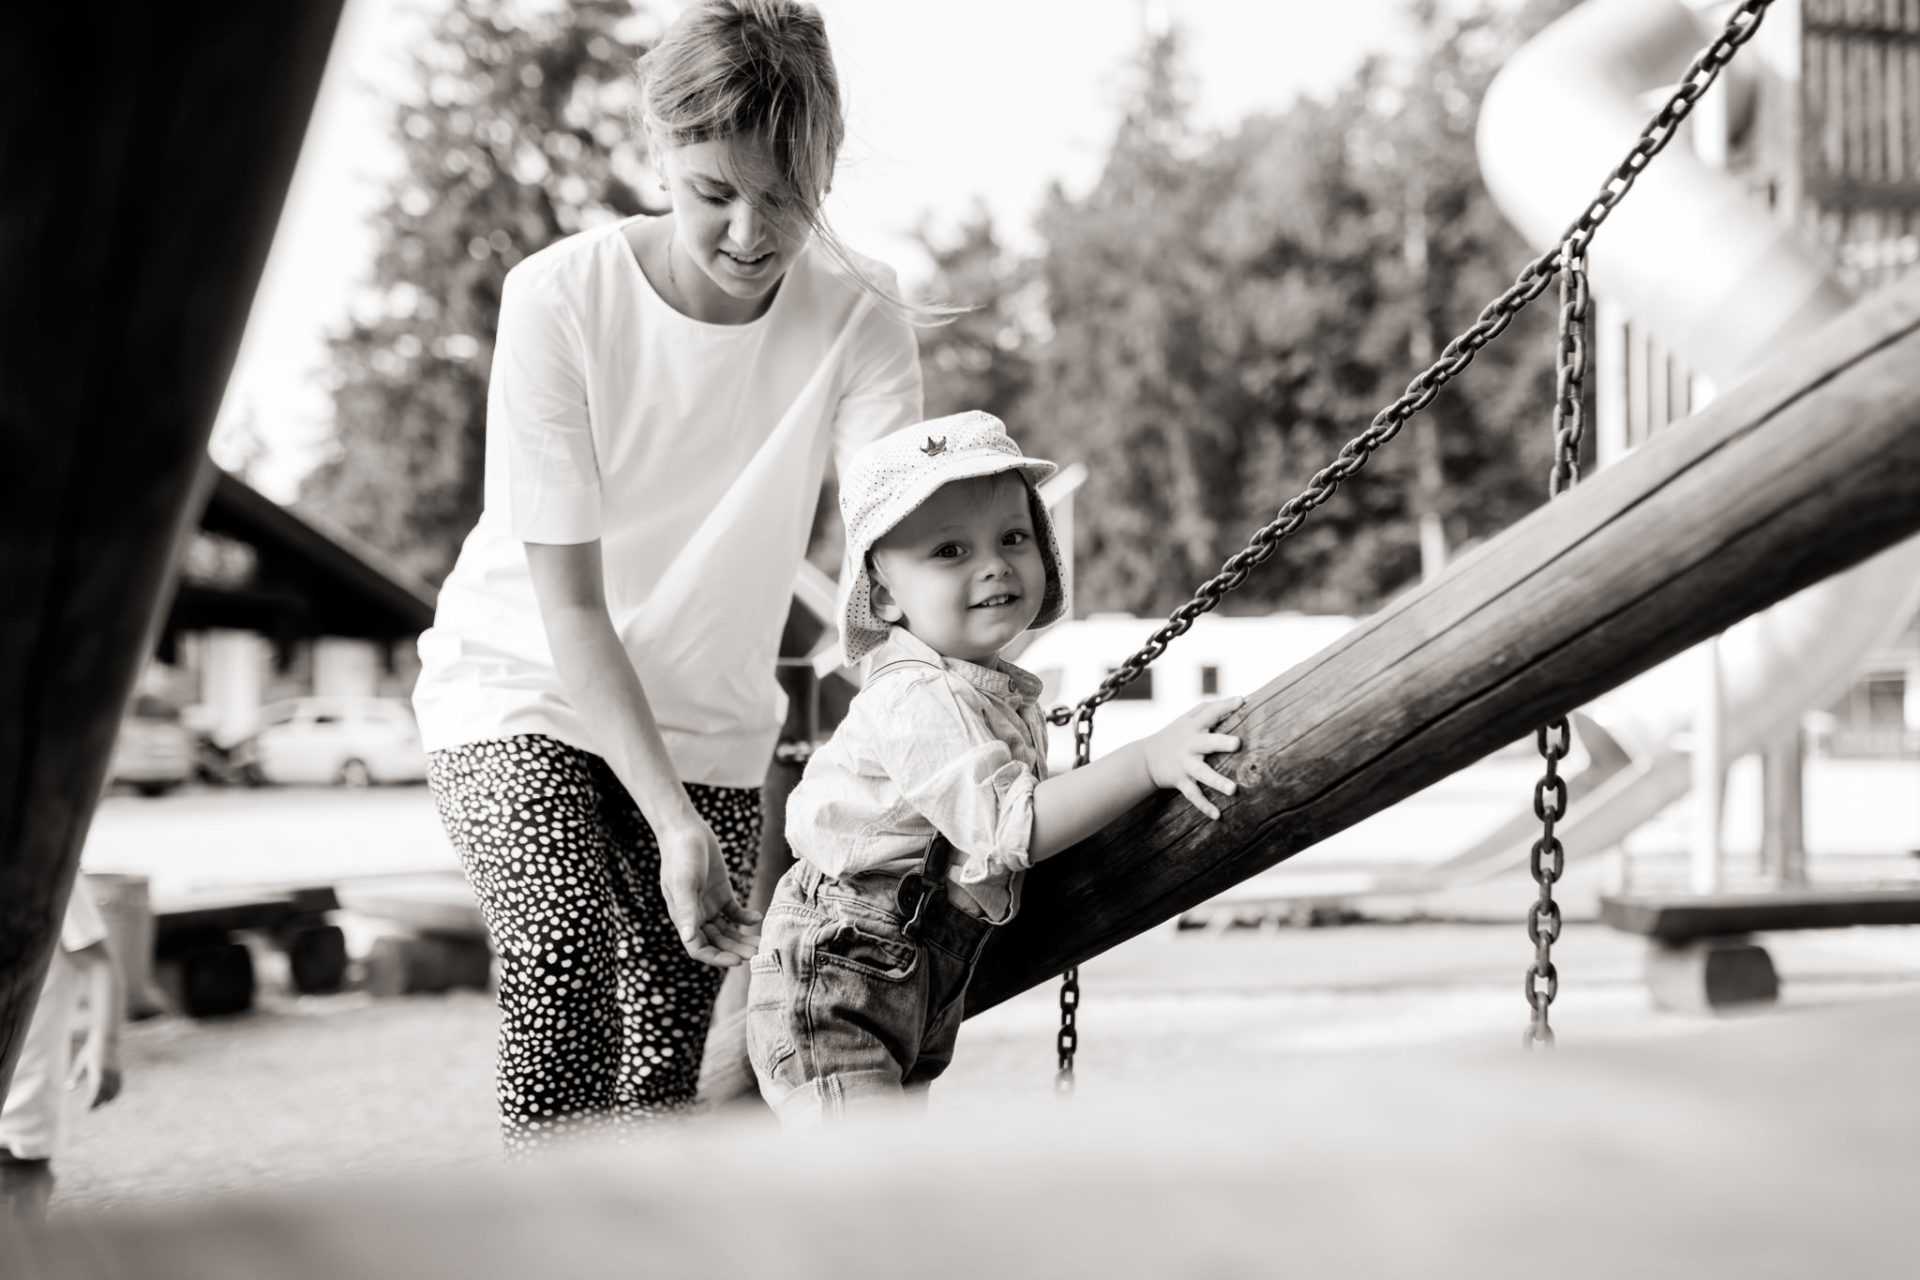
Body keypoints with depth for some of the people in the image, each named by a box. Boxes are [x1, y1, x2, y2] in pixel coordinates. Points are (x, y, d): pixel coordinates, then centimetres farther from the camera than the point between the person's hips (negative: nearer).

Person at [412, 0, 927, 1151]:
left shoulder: (860, 314, -16)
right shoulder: (559, 298, -21)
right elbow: (569, 606, -19)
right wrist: (673, 819, -28)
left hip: (709, 720, 2)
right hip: (524, 683, -2)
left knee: (669, 1071, -1)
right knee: (565, 951, -28)